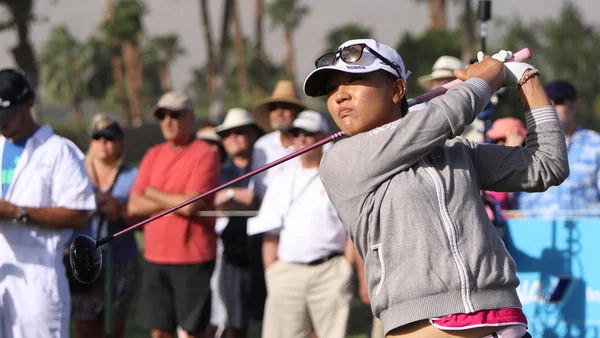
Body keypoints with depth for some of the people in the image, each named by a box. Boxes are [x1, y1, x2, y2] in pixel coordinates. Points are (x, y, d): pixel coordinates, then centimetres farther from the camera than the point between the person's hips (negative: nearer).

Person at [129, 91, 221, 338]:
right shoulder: (154, 155, 12)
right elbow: (134, 206, 5)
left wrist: (154, 193, -2)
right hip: (155, 257, 6)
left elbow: (191, 205, -18)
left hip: (192, 259, -6)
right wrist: (174, 202, -9)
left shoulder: (204, 155, -7)